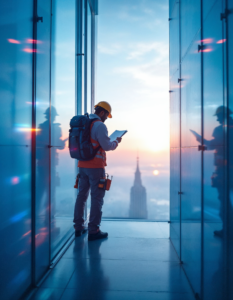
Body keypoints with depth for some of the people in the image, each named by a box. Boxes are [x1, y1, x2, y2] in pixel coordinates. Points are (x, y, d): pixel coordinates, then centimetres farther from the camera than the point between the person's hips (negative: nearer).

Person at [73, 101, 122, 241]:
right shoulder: (100, 125, -12)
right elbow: (106, 146, -16)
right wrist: (116, 142, 3)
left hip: (83, 165, 8)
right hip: (96, 166, -8)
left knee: (82, 195, 14)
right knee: (97, 198, -2)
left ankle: (79, 227, 21)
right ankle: (93, 230, 1)